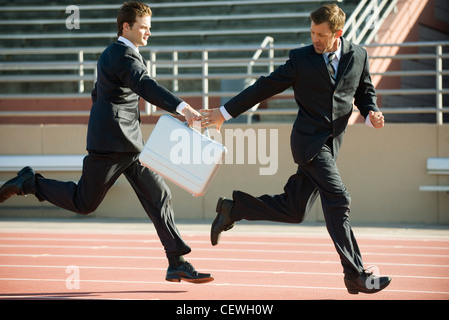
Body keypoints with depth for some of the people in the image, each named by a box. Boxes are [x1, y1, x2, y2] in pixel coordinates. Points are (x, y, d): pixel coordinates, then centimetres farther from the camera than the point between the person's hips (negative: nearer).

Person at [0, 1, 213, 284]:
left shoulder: (111, 54, 17)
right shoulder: (124, 55, -15)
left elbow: (97, 95, 27)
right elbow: (146, 87, -33)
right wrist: (182, 108, -44)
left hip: (131, 144, 10)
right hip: (112, 144, -10)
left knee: (159, 196, 1)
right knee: (84, 203, -1)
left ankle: (177, 264, -2)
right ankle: (30, 183, 17)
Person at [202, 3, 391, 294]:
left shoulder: (358, 56, 6)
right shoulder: (301, 58, -2)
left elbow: (365, 92, 18)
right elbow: (266, 87, 4)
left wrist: (372, 114, -5)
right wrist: (225, 112, 6)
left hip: (331, 144, 5)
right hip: (309, 139, -5)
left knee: (293, 210, 6)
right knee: (338, 200, -18)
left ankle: (233, 208, 26)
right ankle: (356, 275, -18)